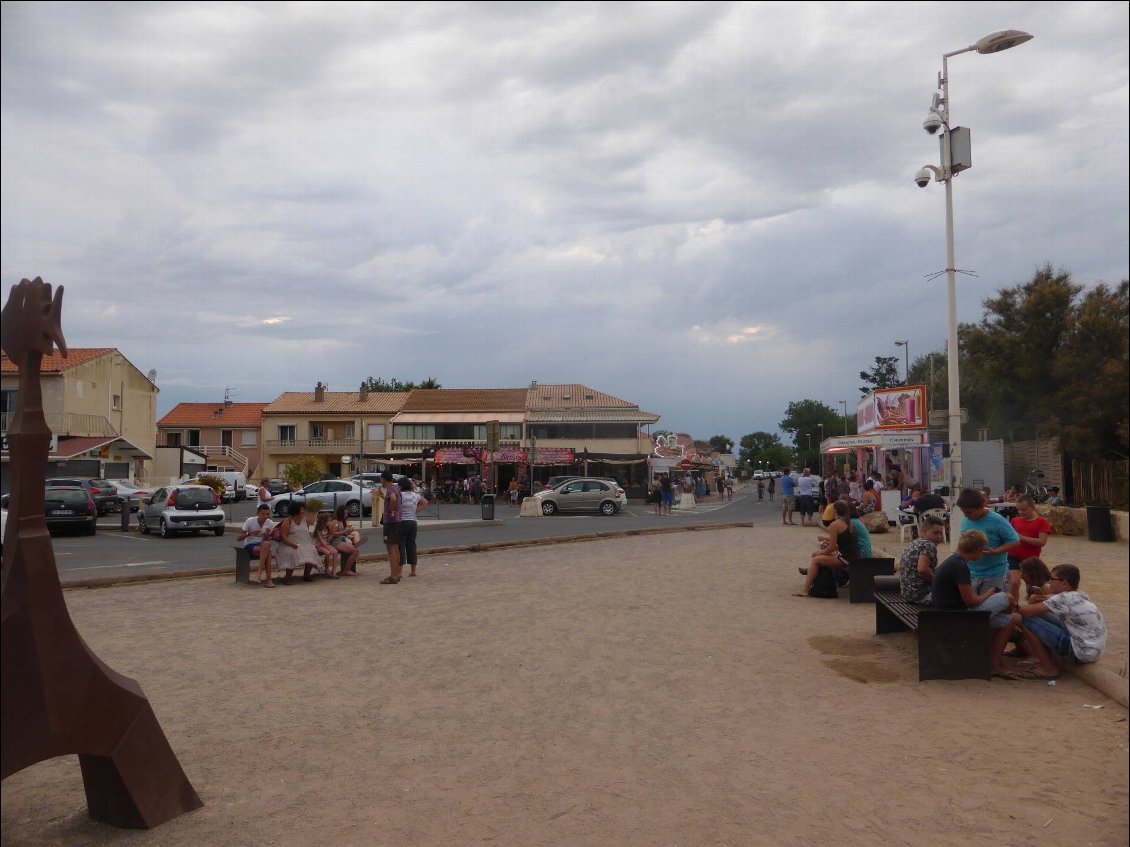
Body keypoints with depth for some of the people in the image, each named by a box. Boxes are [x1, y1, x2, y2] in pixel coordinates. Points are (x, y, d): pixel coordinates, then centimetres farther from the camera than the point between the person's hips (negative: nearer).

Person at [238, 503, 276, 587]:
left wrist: (267, 535, -28)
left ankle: (259, 572, -32)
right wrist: (249, 533, -31)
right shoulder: (250, 521, -12)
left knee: (266, 544, -35)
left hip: (262, 545, 3)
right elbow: (238, 538, -14)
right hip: (249, 545, -3)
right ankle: (269, 580, -32)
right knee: (268, 550, -32)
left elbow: (266, 540, -5)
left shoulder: (270, 523, -3)